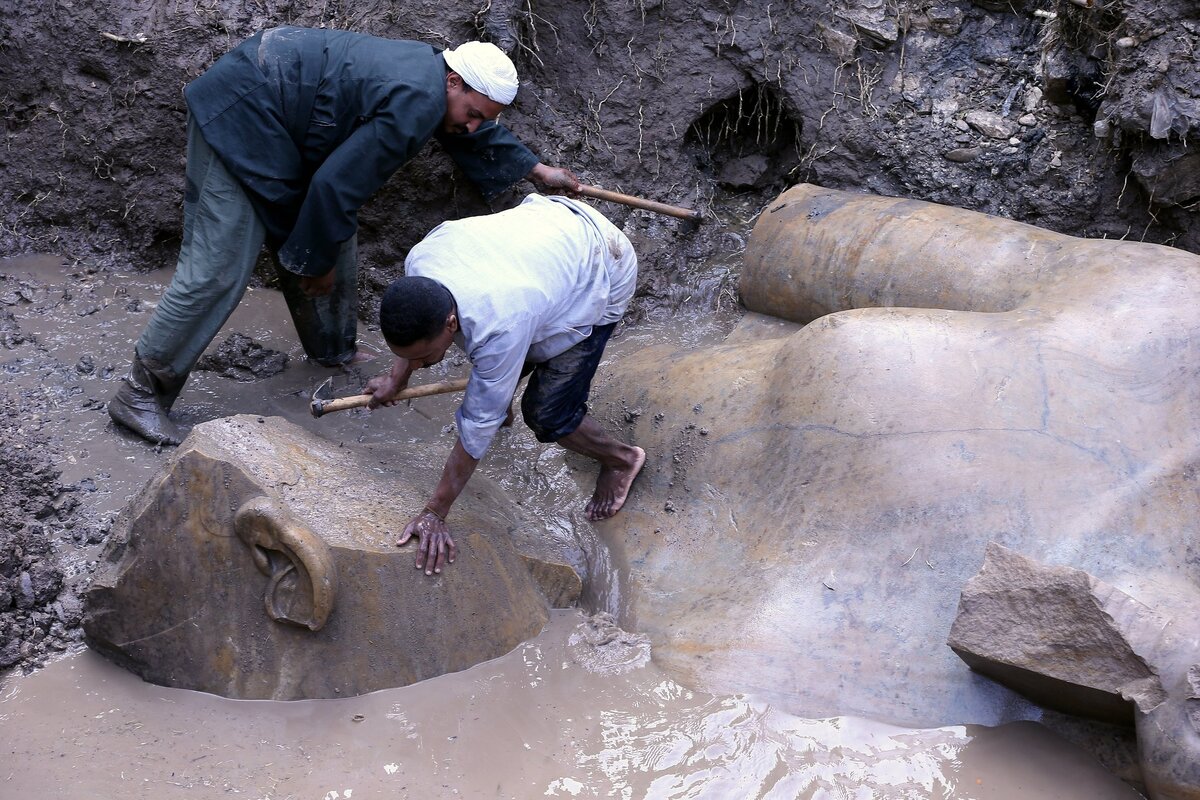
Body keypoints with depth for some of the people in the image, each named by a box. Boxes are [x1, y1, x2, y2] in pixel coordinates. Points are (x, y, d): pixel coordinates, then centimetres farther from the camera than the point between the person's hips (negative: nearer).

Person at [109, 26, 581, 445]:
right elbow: (335, 186, -24)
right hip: (240, 118, -11)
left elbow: (479, 135, 28)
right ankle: (139, 393, -4)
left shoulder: (432, 73, 6)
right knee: (217, 270, -12)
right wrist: (315, 260, -10)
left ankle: (333, 350, 33)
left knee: (333, 242, 15)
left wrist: (540, 170, 31)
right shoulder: (414, 107, -25)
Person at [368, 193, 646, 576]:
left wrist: (434, 513, -25)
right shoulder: (418, 261, -24)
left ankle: (621, 459, 18)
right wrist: (397, 377, 5)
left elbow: (477, 429, -31)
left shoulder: (498, 327, -42)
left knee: (546, 413, -8)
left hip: (602, 273, -7)